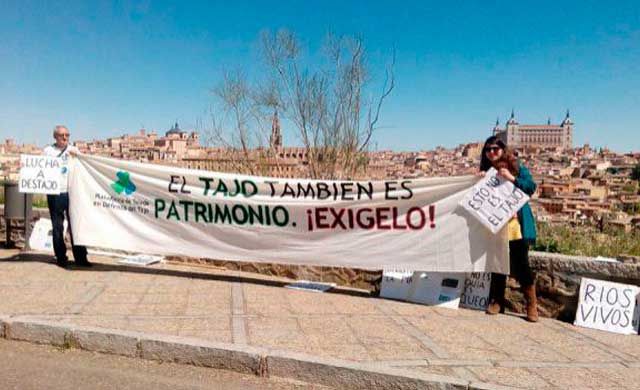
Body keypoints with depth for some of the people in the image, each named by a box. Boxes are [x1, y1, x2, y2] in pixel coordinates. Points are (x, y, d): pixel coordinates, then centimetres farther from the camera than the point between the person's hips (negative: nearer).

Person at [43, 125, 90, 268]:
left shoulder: (73, 150, 13)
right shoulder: (48, 151, 10)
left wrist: (77, 156, -11)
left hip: (71, 192, 1)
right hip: (55, 193, -1)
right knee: (57, 227, 3)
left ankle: (80, 257, 6)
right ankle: (61, 257, 12)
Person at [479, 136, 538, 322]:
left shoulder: (517, 167, 2)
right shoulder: (486, 172, 11)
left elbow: (531, 187, -5)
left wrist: (512, 179, -18)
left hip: (516, 225, -3)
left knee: (520, 264, -4)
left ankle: (532, 305, 8)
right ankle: (497, 301, 19)